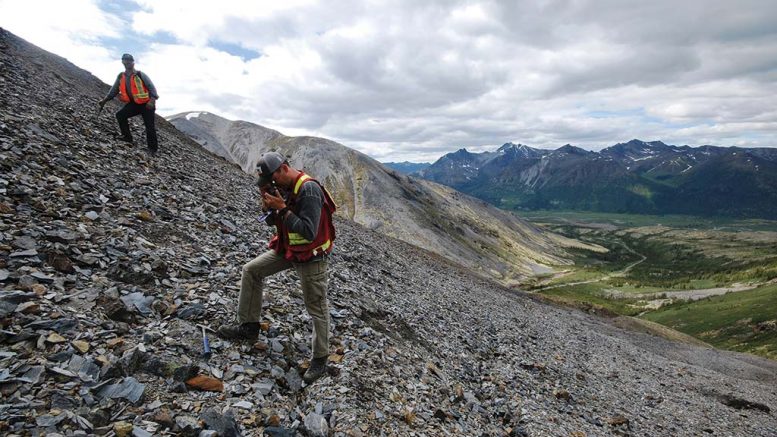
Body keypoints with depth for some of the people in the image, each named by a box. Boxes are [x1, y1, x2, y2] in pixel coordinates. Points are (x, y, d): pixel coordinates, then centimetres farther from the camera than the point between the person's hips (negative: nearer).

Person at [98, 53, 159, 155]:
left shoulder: (140, 75, -11)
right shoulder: (121, 77, 4)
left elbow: (151, 87, -15)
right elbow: (114, 90, 12)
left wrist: (152, 100, -30)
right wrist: (105, 100, 8)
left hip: (146, 104, -5)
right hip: (133, 104, 5)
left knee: (150, 127, -6)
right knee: (120, 115, -10)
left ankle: (153, 148, 4)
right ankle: (127, 136, 3)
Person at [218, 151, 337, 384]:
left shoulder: (309, 190, -25)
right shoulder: (283, 186, 1)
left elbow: (309, 232, -31)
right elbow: (273, 221, 11)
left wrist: (282, 208, -28)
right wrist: (269, 205, -10)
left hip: (311, 256, -8)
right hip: (287, 249, 9)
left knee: (317, 308, 4)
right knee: (251, 271, 10)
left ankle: (320, 360, 20)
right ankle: (249, 326, 22)